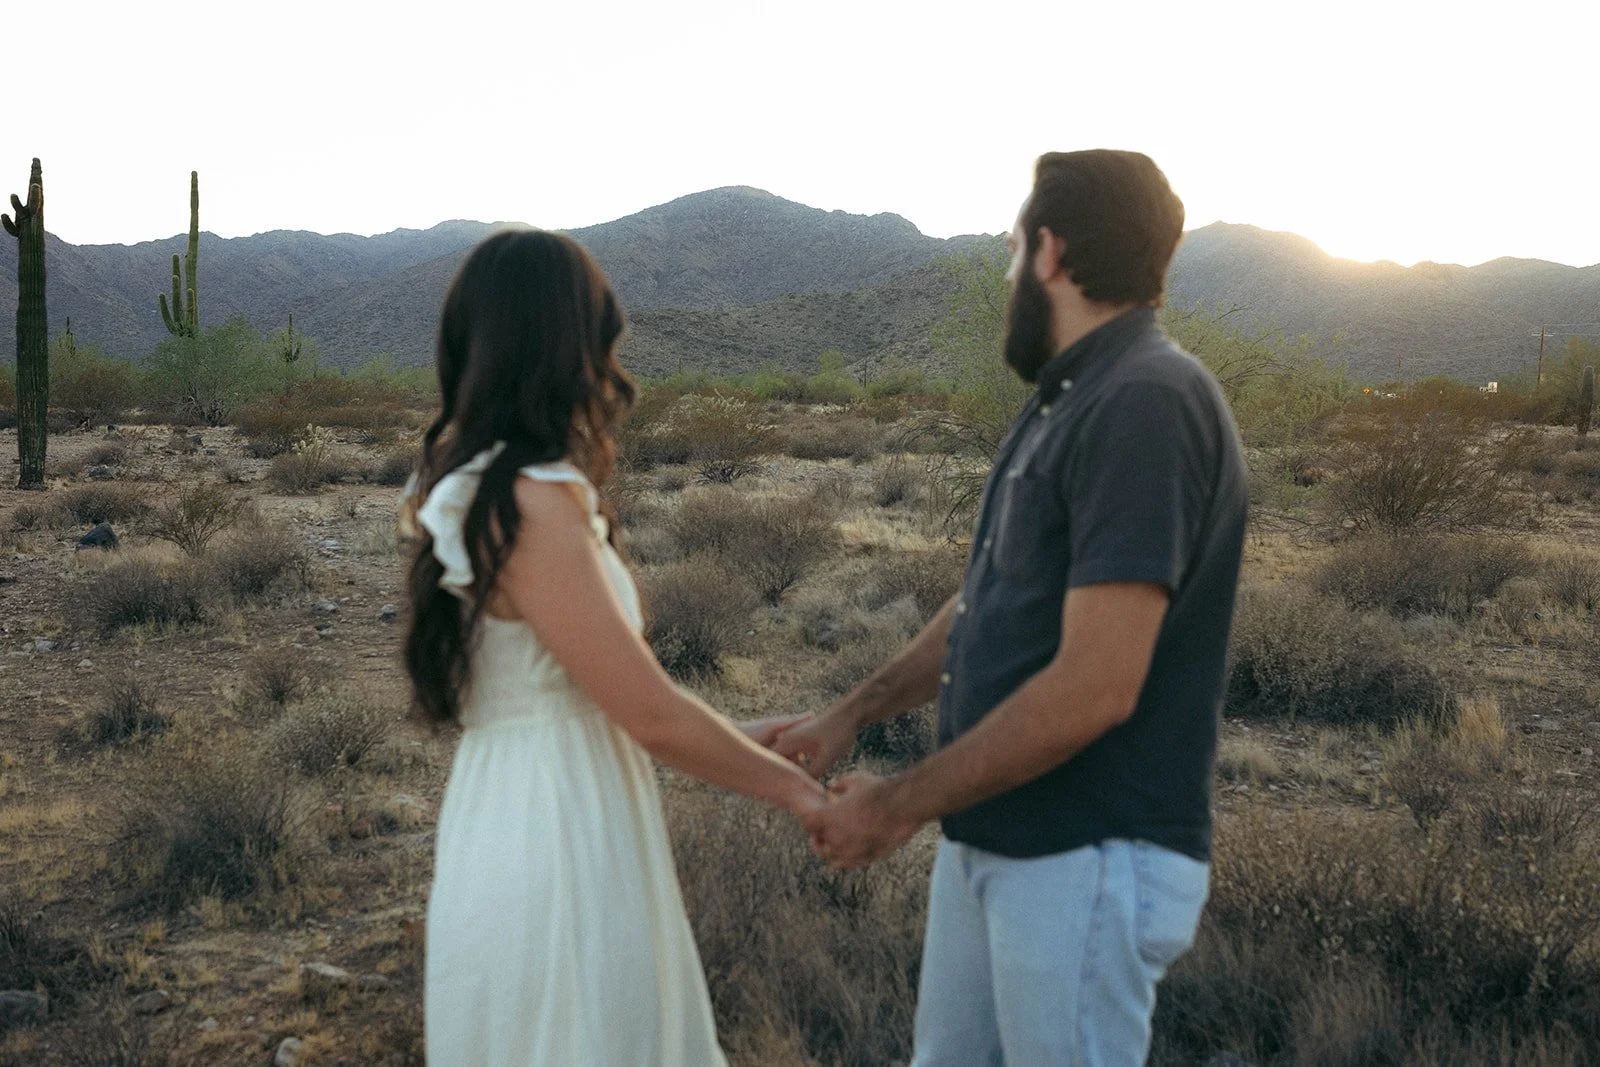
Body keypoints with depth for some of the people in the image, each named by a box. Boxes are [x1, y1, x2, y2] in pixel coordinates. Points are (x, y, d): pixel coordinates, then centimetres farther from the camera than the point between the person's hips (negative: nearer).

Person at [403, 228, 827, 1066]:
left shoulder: (478, 489, 8)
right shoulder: (528, 506, -21)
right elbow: (653, 715, -18)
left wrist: (732, 740, 13)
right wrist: (795, 788, -5)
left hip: (536, 823, 9)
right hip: (556, 838, -9)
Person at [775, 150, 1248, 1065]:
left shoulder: (1148, 405, -20)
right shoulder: (1071, 403, 12)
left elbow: (1092, 688, -25)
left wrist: (902, 804, -15)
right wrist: (853, 714, 12)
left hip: (1089, 862, -9)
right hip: (993, 842, 9)